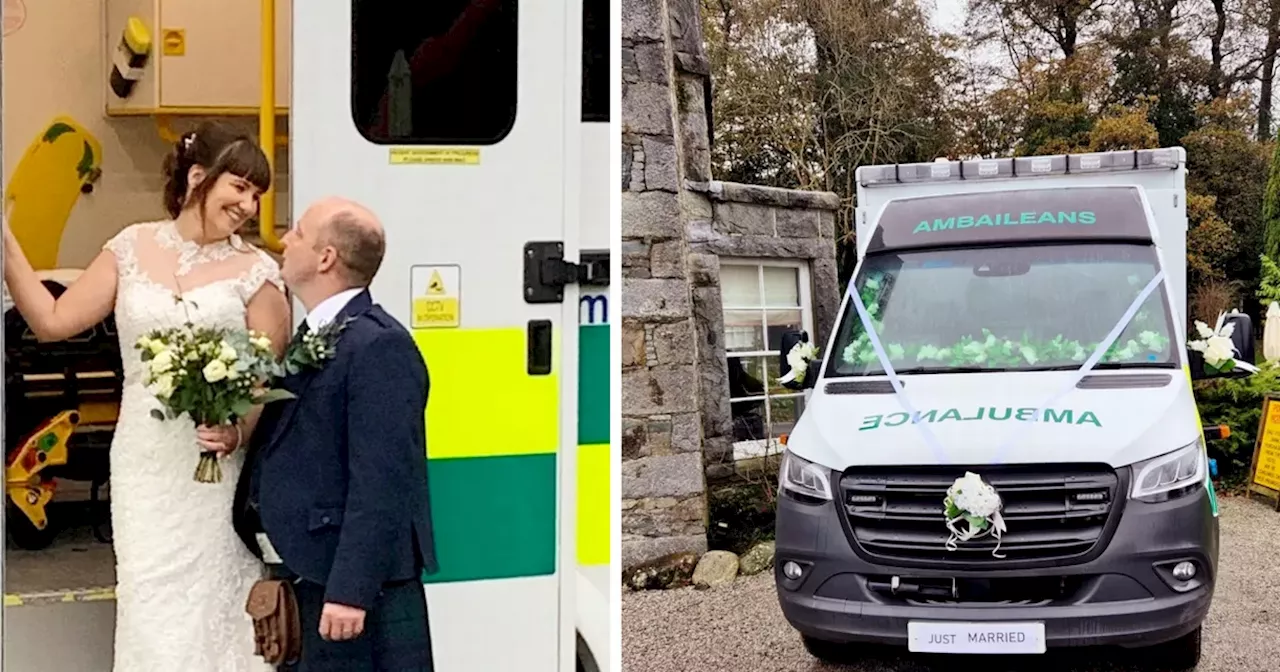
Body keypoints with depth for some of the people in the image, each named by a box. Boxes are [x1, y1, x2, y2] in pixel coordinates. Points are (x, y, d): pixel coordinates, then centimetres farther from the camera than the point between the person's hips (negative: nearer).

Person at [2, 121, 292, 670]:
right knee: (151, 610, 3)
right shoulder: (131, 249, 6)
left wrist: (238, 430, -21)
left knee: (211, 606, 1)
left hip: (216, 464, -2)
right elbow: (54, 321, 7)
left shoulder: (255, 271, -1)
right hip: (144, 464, 2)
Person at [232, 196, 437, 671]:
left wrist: (350, 591, -25)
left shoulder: (379, 347, -17)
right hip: (301, 579, 10)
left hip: (351, 585, -10)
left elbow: (380, 483, -22)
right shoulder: (312, 340, 14)